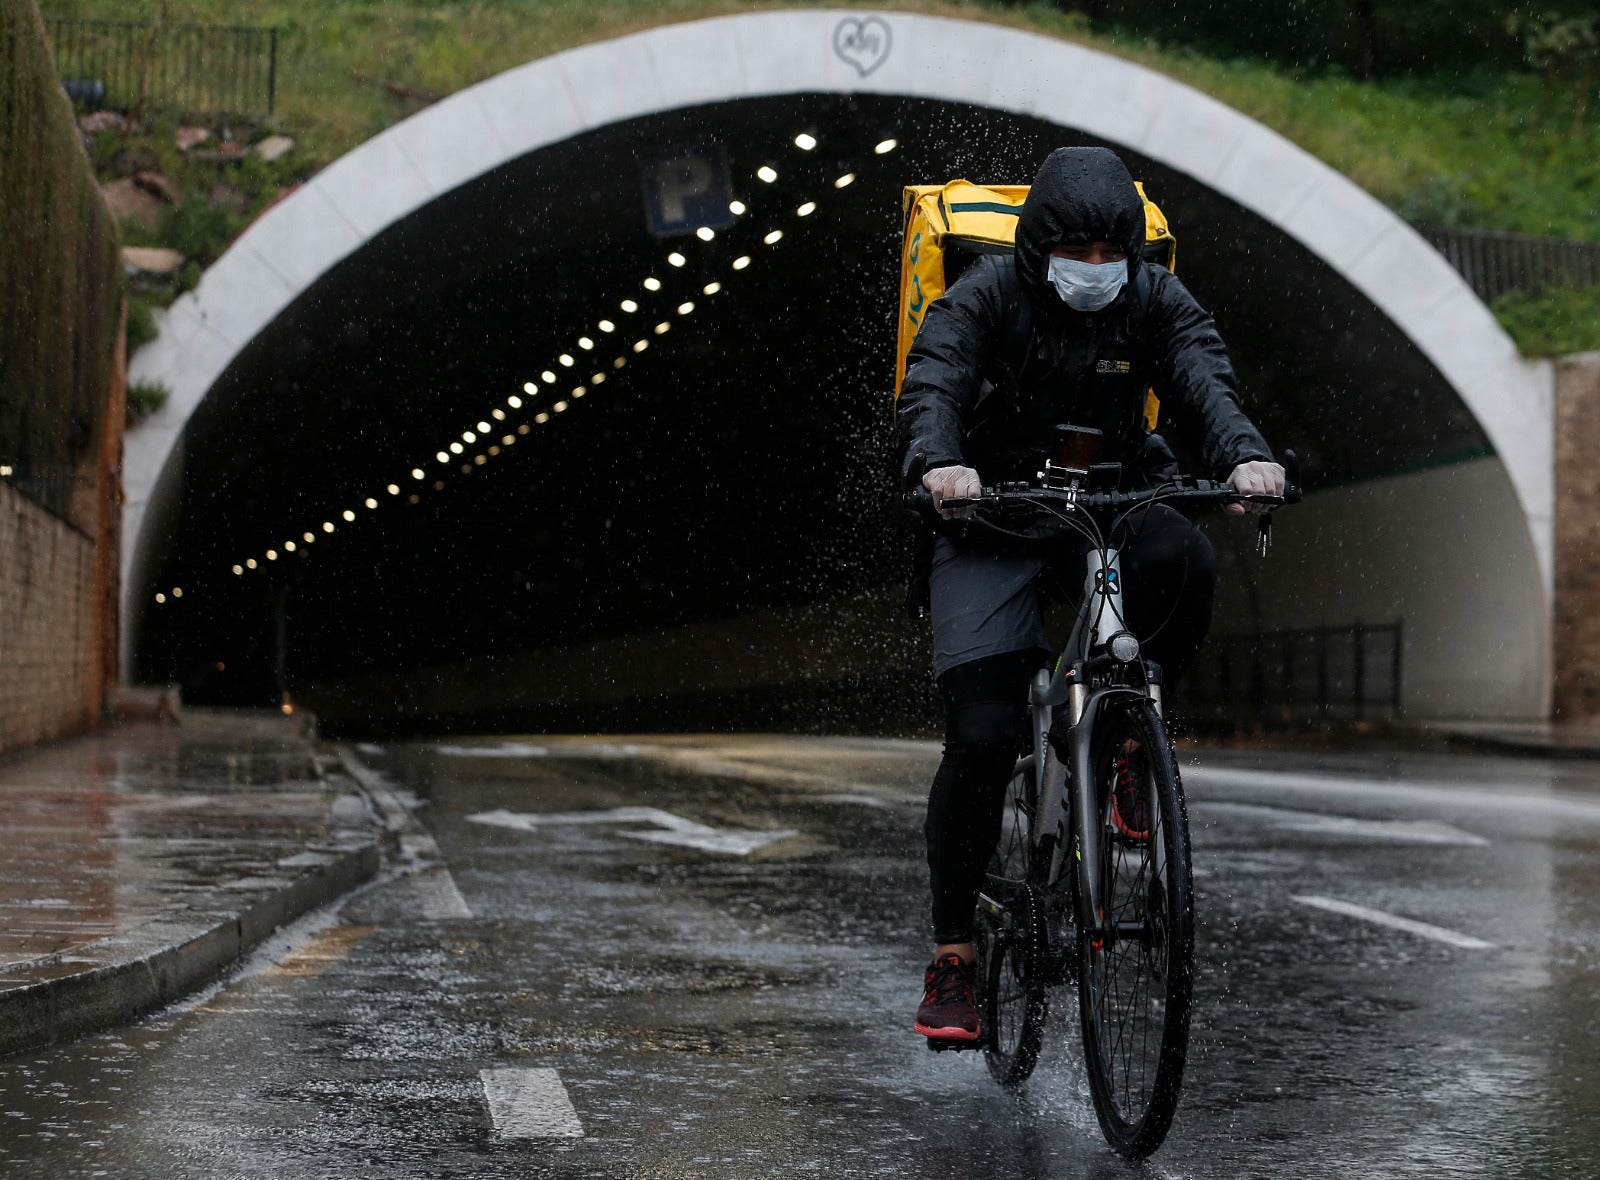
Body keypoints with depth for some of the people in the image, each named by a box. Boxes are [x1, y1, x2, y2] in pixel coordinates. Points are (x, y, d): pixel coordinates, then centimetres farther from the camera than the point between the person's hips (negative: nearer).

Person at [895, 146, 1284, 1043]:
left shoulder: (1155, 301, -5)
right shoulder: (985, 297, -12)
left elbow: (1205, 382, -21)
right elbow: (933, 387, -27)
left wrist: (1245, 456, -43)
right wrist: (940, 464, -50)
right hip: (995, 522, -2)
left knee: (1184, 560, -35)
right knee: (982, 736, -15)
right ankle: (952, 955, -2)